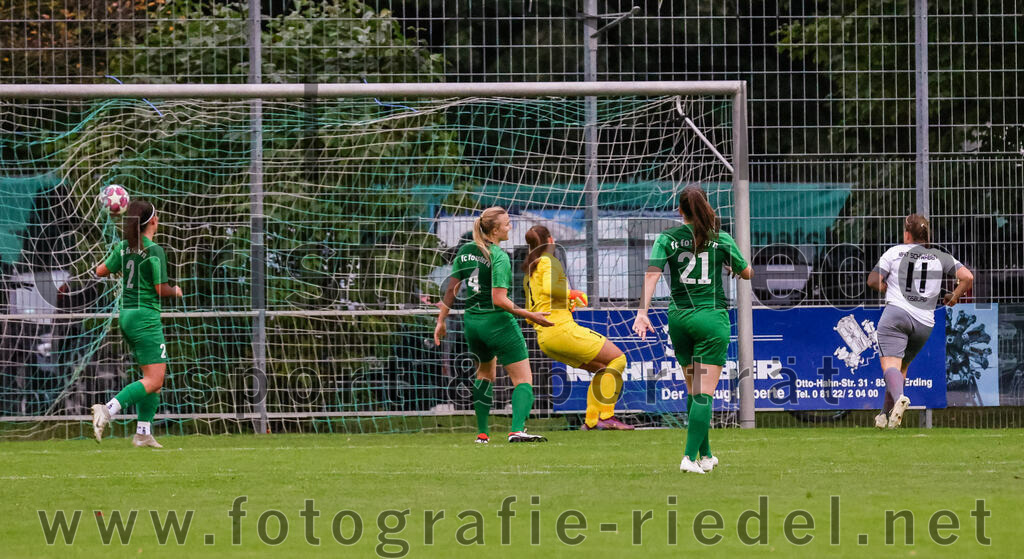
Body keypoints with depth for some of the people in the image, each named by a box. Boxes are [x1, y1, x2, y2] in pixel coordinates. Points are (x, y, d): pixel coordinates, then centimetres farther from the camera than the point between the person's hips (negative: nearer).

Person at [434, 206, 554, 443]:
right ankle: (517, 430, -23)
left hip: (472, 323, 7)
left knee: (485, 373, 28)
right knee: (523, 380, -3)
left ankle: (482, 433, 24)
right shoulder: (499, 257, -17)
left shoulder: (465, 251, 4)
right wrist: (529, 316, -18)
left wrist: (441, 321, 15)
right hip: (498, 323, -7)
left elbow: (451, 288, 8)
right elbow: (499, 299, -22)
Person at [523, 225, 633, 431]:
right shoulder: (549, 262, -5)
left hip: (543, 339, 9)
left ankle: (591, 420, 8)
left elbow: (530, 314, 23)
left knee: (603, 369, 17)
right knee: (617, 359, -2)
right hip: (561, 328, -9)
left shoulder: (529, 271, 20)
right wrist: (571, 294, -9)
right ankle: (606, 416, -10)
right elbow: (548, 288, -26)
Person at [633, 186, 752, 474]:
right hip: (712, 318, -3)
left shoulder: (667, 238, 0)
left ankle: (705, 454, 24)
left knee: (694, 390, 16)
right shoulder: (721, 239, -2)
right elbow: (746, 273, 9)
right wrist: (732, 267, 31)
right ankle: (690, 456, -15)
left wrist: (643, 312, -14)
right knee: (704, 393, -4)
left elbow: (651, 274, -11)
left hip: (679, 318, 3)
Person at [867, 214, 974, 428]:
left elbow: (873, 281, 3)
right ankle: (886, 415, 15)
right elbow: (967, 277, 3)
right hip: (925, 321, 4)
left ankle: (899, 397, -43)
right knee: (902, 367, 18)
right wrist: (955, 297, 20)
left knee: (890, 364, -13)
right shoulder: (941, 257, 12)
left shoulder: (894, 252, 6)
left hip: (896, 312, -4)